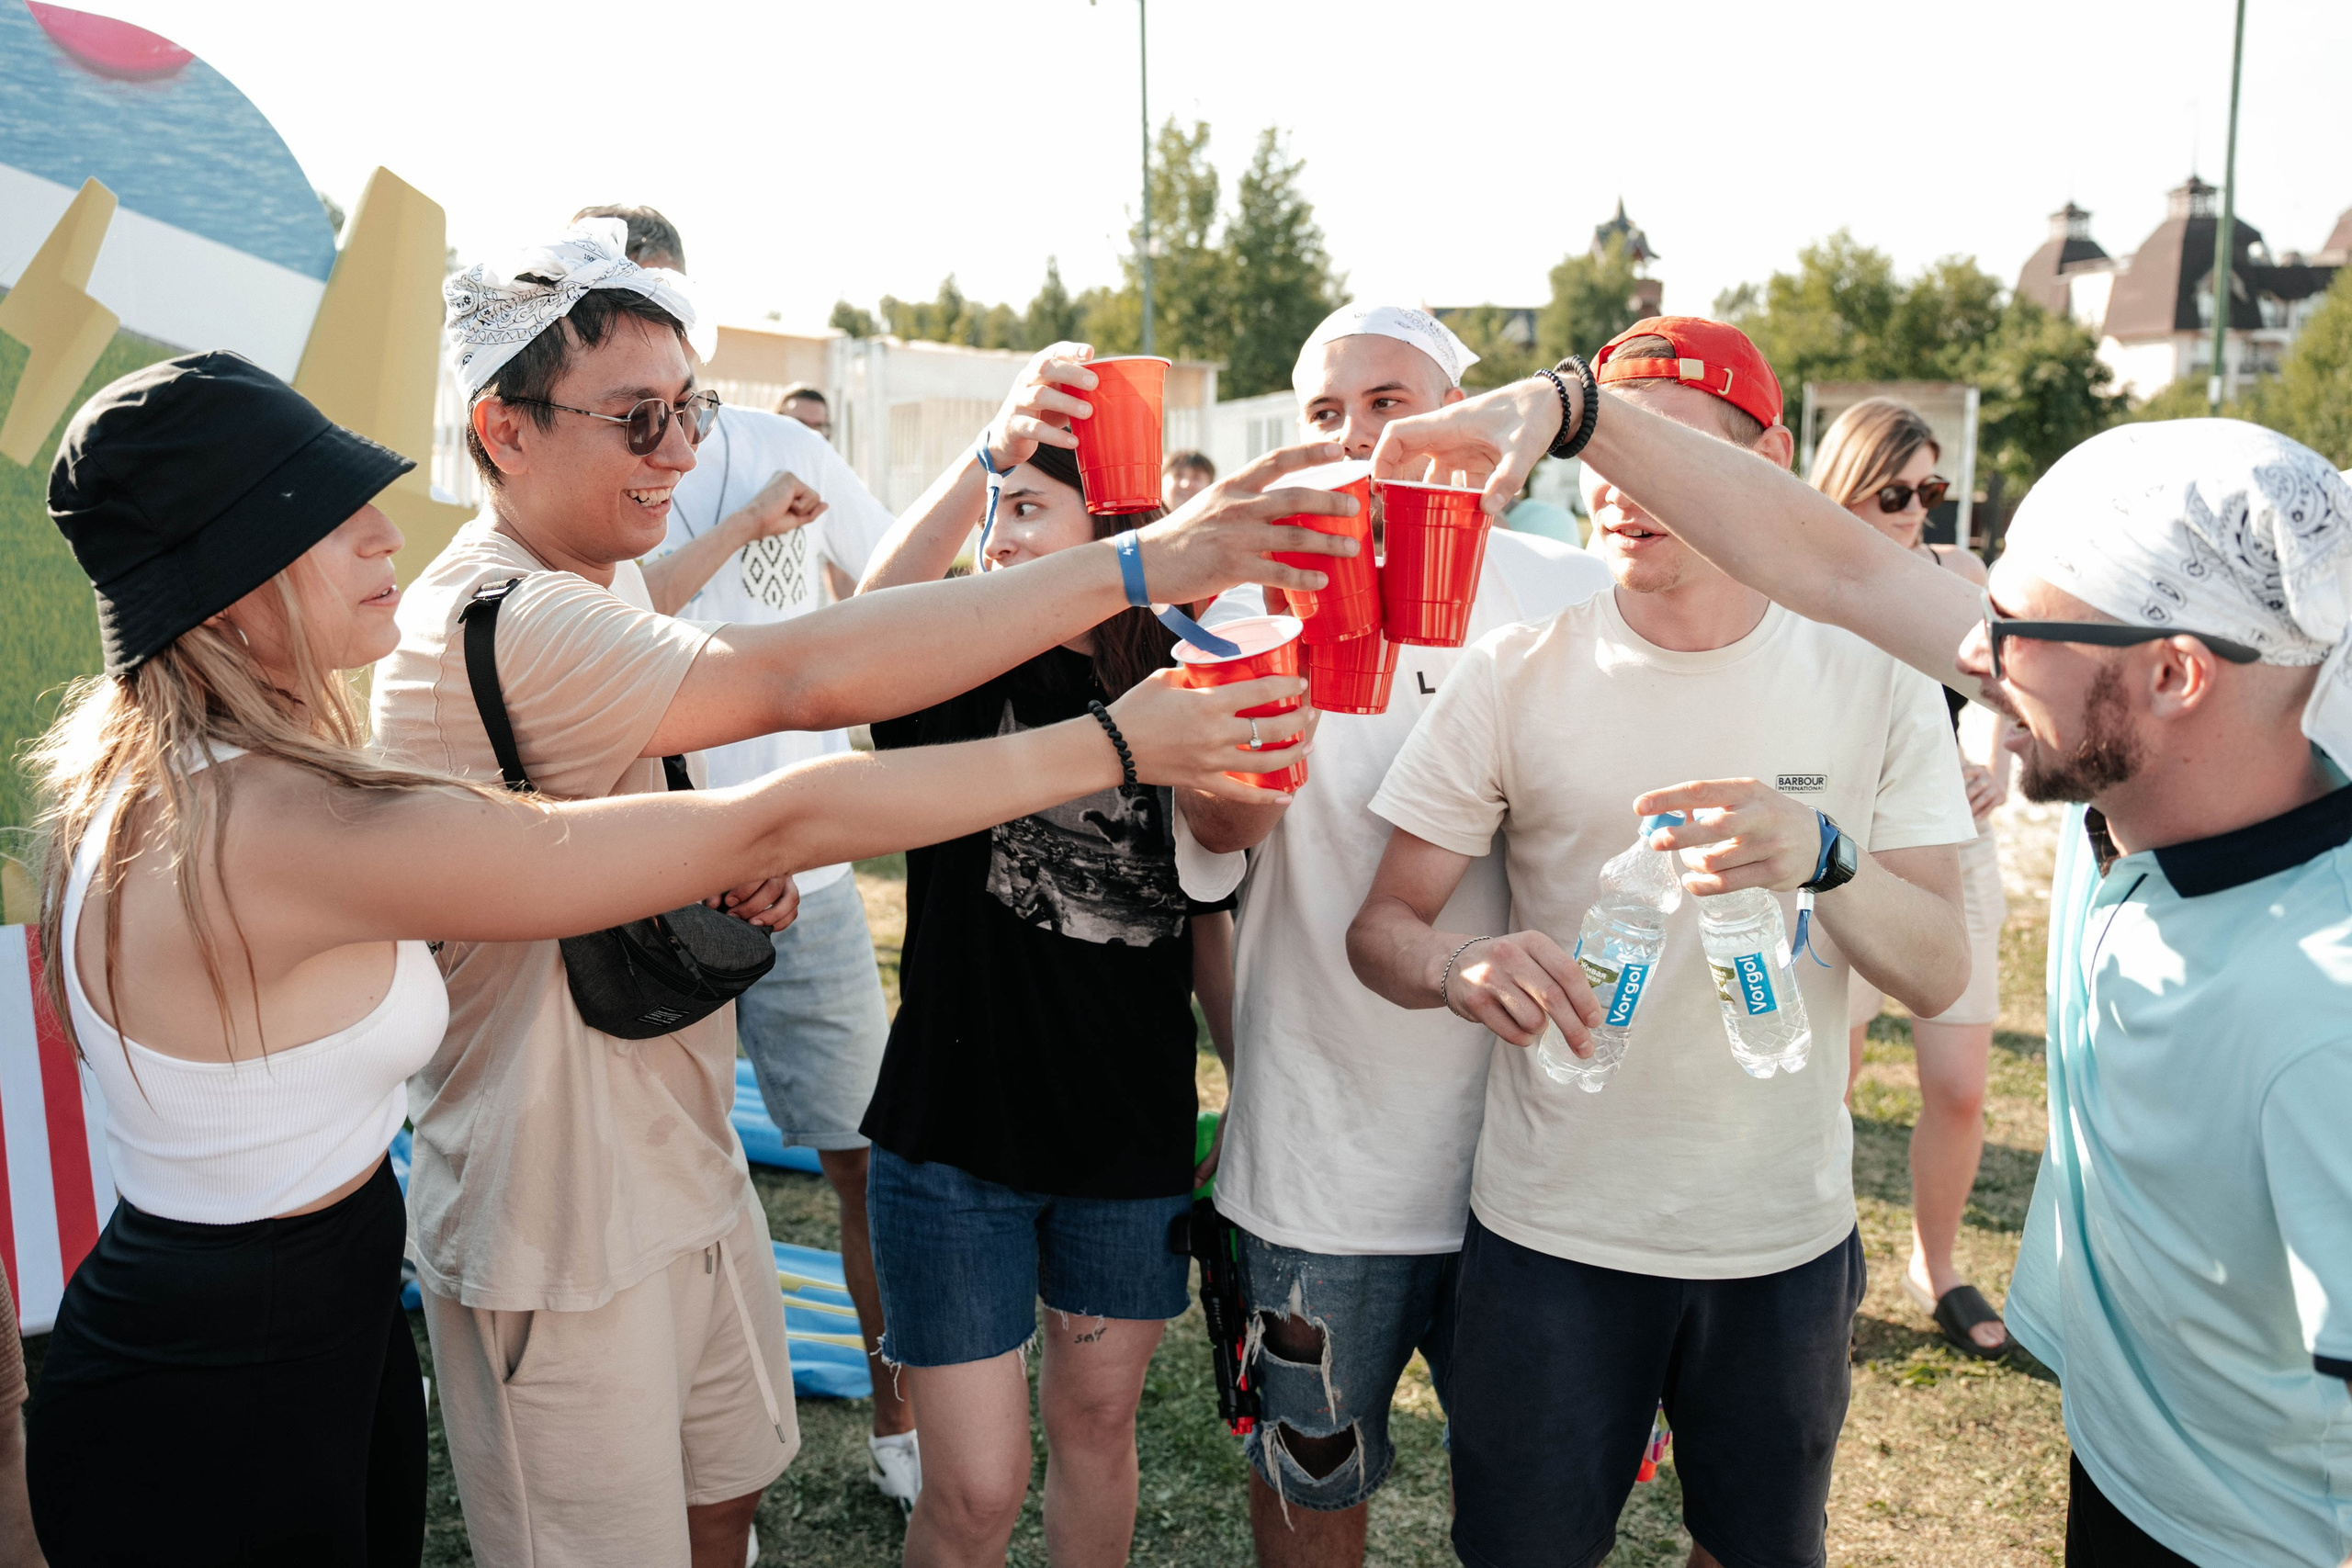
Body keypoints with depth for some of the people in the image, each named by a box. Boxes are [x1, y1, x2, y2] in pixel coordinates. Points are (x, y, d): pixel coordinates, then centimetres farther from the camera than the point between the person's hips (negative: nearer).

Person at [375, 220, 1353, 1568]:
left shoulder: (594, 582, 7)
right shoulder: (493, 624, -25)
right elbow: (803, 679, -36)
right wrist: (1136, 563, -35)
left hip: (688, 1175, 9)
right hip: (560, 1238, -9)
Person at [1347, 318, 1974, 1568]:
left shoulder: (1875, 680, -5)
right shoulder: (1513, 675, -8)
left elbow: (1939, 976, -9)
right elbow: (1381, 926, -6)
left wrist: (1820, 858, -30)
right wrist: (1460, 964, -30)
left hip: (1787, 1231, 2)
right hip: (1552, 1227, -1)